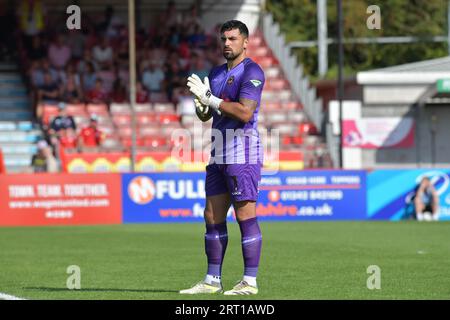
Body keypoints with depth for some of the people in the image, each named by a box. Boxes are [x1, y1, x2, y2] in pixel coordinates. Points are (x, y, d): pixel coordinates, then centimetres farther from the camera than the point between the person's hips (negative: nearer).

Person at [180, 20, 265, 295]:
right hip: (219, 156, 9)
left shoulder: (251, 71, -9)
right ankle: (212, 281, 14)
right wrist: (201, 102, -4)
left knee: (246, 217, -7)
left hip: (243, 156, -9)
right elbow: (204, 115, 19)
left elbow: (245, 112, -20)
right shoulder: (217, 73, 17)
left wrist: (210, 99, -17)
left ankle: (250, 282, -5)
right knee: (213, 218, 9)